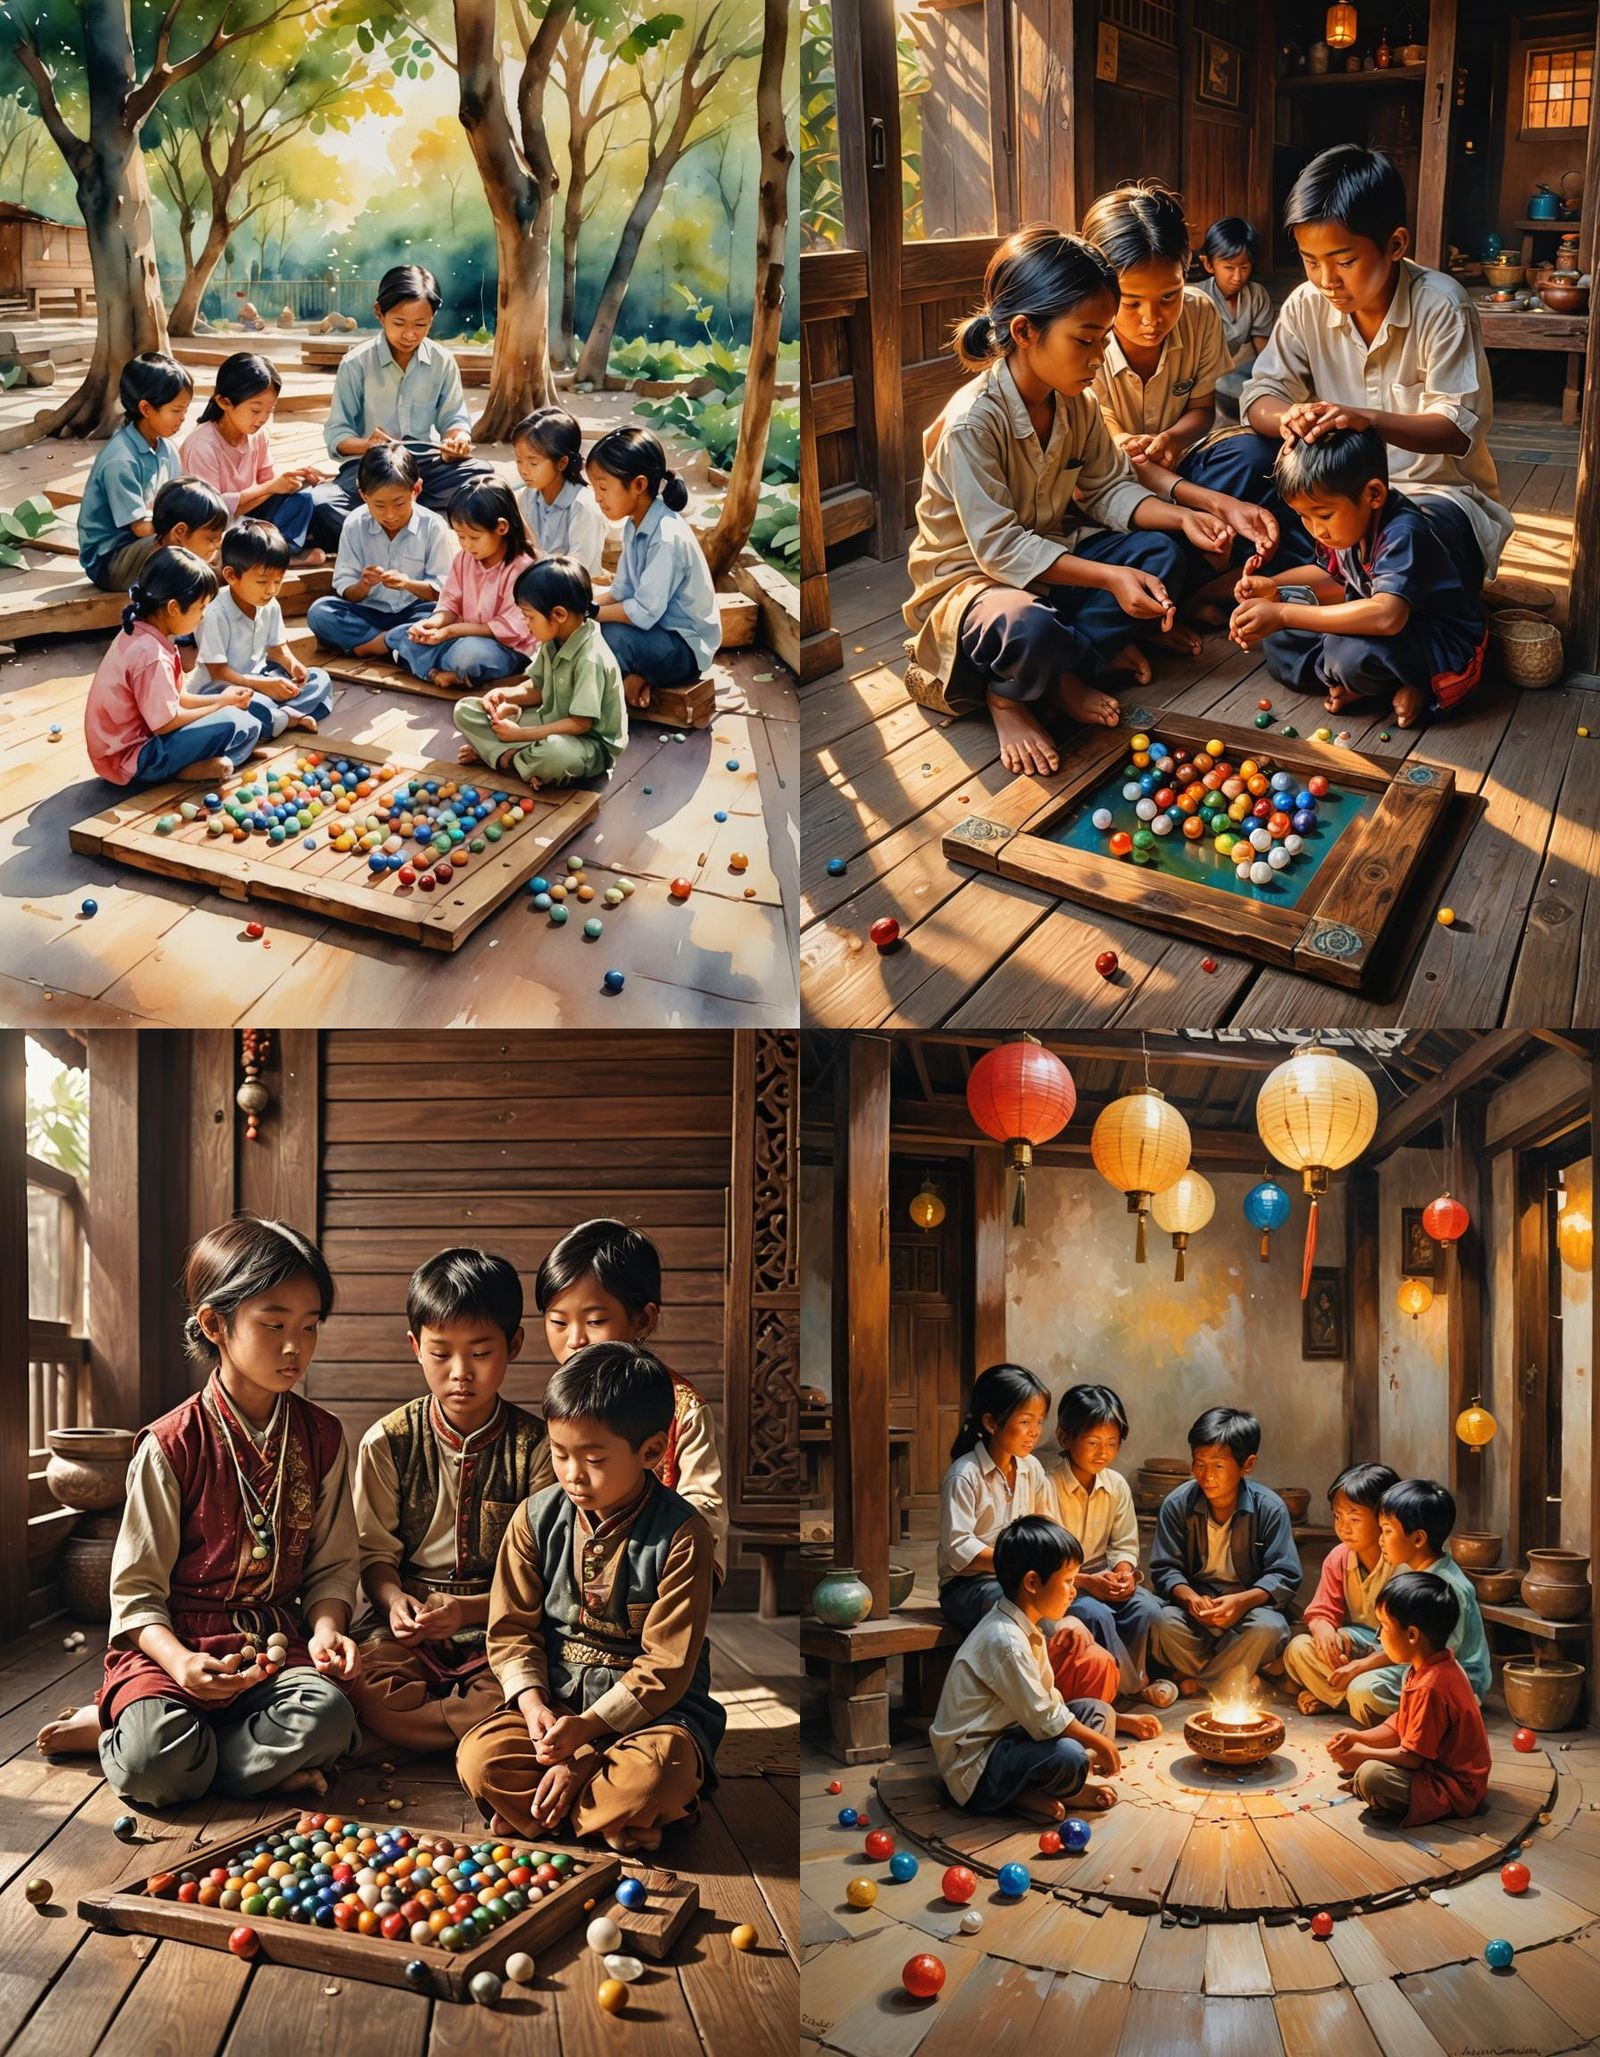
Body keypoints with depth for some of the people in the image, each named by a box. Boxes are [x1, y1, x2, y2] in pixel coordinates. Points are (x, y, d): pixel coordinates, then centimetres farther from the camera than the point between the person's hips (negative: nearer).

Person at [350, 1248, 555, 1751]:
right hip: (411, 1632, 1)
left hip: (501, 1629, -1)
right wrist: (394, 1600, -16)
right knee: (367, 1687, -33)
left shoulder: (535, 1446, 0)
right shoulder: (388, 1442, 4)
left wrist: (469, 1609, -19)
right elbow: (375, 1551, 7)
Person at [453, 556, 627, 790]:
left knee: (554, 752, -45)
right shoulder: (552, 642, -1)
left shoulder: (591, 659, -26)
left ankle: (495, 754, -16)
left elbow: (580, 723, -25)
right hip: (550, 725, 8)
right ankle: (511, 756, -16)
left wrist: (521, 734, -20)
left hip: (590, 742, -8)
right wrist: (506, 694, -9)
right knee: (465, 710, 4)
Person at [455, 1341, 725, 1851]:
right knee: (479, 1759, -24)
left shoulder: (682, 1535, -14)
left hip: (653, 1709, -4)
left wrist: (587, 1726, -22)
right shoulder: (536, 1518, 0)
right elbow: (511, 1627, 4)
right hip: (553, 1700, 4)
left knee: (660, 1772, -36)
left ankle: (533, 1813, -13)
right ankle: (616, 1810, -16)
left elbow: (667, 1665, -14)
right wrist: (532, 1702, -15)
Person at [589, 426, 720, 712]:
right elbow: (621, 591, 8)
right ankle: (635, 674, 0)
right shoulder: (634, 525, 3)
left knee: (609, 636, -35)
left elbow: (644, 612, -27)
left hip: (686, 647, -10)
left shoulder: (667, 536, -25)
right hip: (655, 628, 10)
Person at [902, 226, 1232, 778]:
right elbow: (1000, 547, -29)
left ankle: (1062, 677, -10)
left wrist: (1182, 518, -13)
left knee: (1161, 553, -8)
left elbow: (1109, 490, 7)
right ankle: (1009, 694, -5)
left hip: (1051, 555, 9)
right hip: (970, 575, -9)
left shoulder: (1075, 405, -2)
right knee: (1029, 630, -41)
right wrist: (1108, 577, -35)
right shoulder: (972, 421, -27)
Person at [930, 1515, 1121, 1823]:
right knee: (1068, 1756, -33)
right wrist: (1099, 1742, -11)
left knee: (1097, 1711, 11)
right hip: (973, 1769, -11)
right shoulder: (1006, 1642, -24)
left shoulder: (1025, 1628, 9)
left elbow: (1048, 1699, 14)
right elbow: (1044, 1720, -23)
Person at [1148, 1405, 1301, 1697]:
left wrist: (1243, 1600, -30)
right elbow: (1164, 1569, -4)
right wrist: (1190, 1597, -26)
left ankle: (1194, 1684, -17)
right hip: (1195, 1609, 1)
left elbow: (1284, 1576, -11)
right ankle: (1236, 1681, -15)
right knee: (1163, 1624, -31)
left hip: (1248, 1608, -1)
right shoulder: (1177, 1505, -5)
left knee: (1269, 1628, -34)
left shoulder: (1270, 1508, -9)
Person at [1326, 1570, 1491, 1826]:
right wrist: (1359, 1737, 0)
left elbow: (1412, 1757, -23)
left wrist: (1362, 1754, -13)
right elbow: (1400, 1727, 11)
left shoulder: (1431, 1687, -28)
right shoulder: (1439, 1666, 4)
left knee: (1371, 1776, -29)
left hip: (1455, 1791, -11)